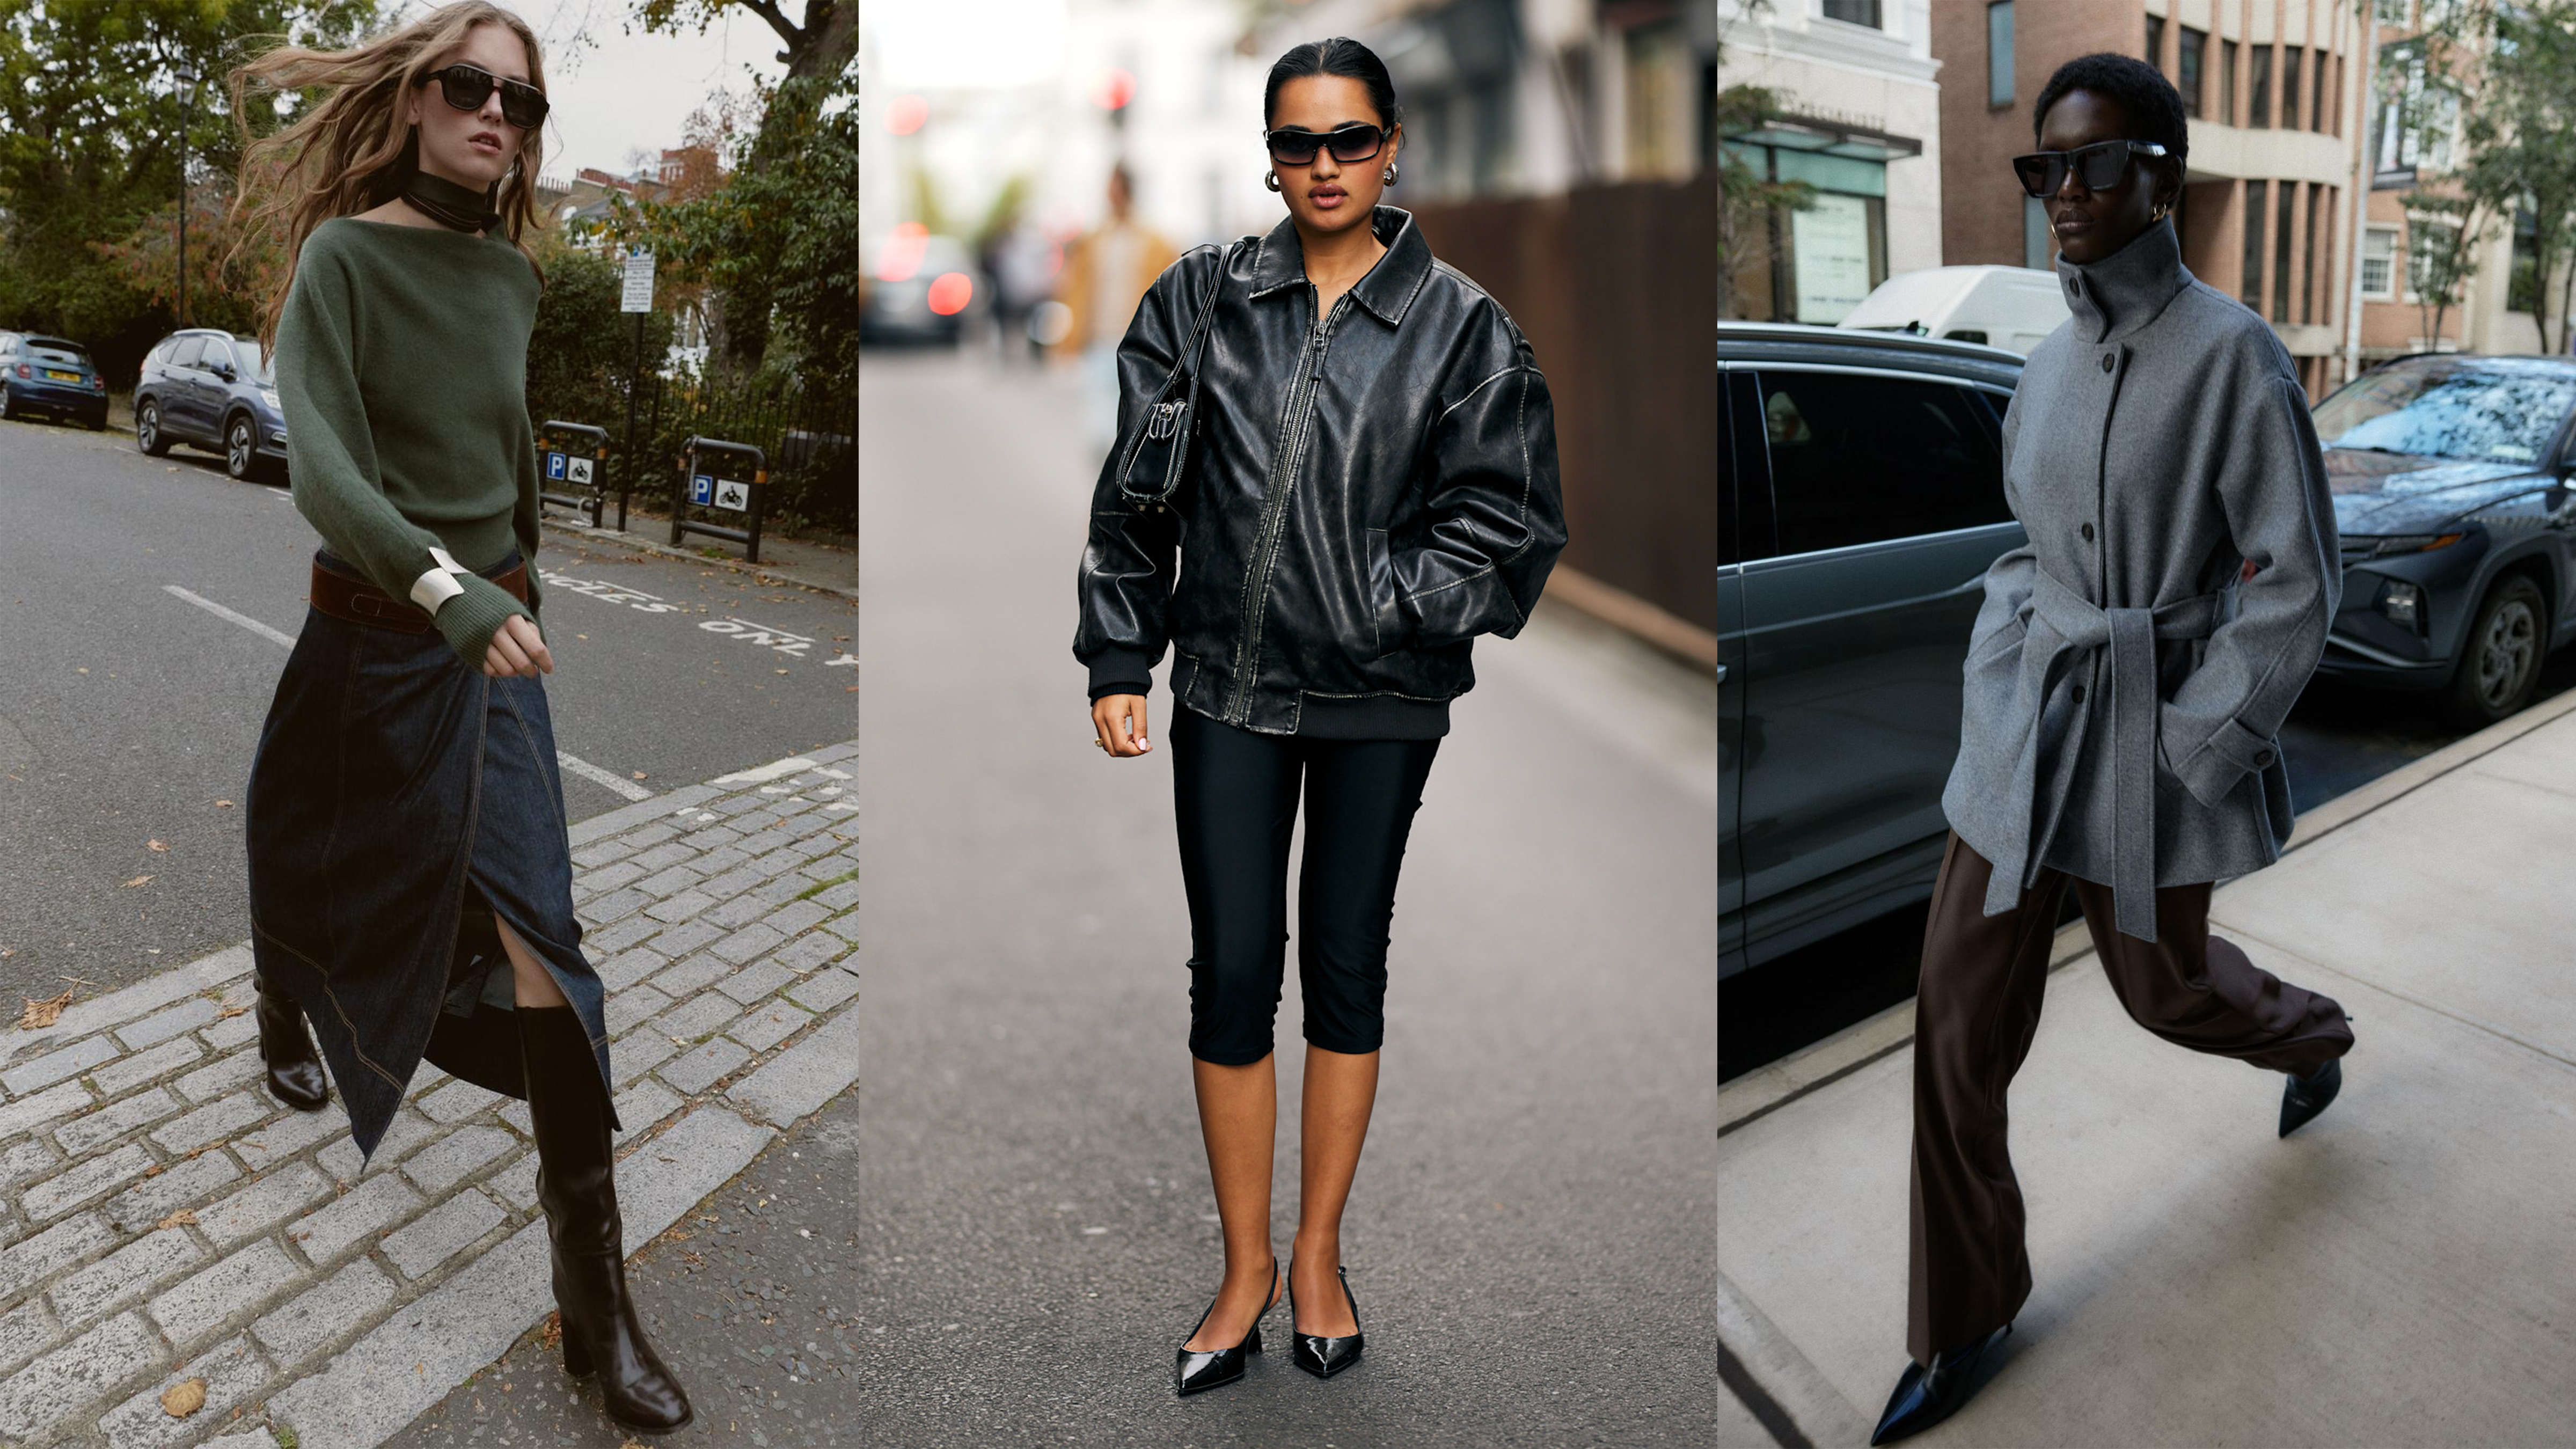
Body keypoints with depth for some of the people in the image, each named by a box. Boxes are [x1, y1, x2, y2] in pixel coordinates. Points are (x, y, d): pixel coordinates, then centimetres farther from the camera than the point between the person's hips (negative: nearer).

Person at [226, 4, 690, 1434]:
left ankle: (595, 1294, -3)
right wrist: (443, 587, -38)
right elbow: (322, 461, -23)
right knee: (314, 873, 21)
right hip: (369, 629, -2)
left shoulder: (516, 277, 4)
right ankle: (285, 1020, 59)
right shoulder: (345, 255, -10)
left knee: (532, 935, -7)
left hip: (491, 635, 2)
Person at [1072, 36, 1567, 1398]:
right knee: (1232, 970, 3)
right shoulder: (1203, 297, 3)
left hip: (1378, 699, 0)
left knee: (1347, 966, 10)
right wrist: (1118, 661, 0)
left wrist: (1385, 610, -14)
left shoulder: (1460, 324, -1)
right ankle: (1247, 1268, 22)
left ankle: (1318, 1254, 29)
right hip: (1227, 685, 1)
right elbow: (1135, 495, 4)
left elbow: (1504, 516, -3)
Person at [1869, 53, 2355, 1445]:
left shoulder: (2230, 351, -13)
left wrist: (2199, 747, -15)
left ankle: (2312, 1034, 56)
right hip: (2024, 720, 5)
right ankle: (1963, 1324, 17)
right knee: (1959, 1016, 2)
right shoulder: (2049, 363, 5)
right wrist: (1992, 683, 8)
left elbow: (2297, 579, -12)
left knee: (2160, 984, 17)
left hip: (2153, 728, -5)